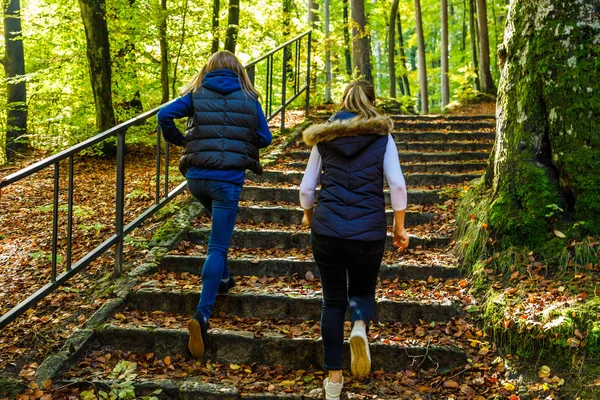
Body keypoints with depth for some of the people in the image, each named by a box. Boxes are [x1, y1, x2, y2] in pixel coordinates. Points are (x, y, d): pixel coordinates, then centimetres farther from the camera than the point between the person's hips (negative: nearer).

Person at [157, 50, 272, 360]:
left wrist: (177, 139, 11)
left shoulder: (197, 94, 8)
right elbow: (264, 138, 10)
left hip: (196, 177, 3)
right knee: (218, 246, -4)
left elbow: (164, 115, -7)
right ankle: (203, 314, -15)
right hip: (229, 179, -2)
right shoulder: (248, 98, 7)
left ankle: (223, 278, 38)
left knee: (219, 224, 33)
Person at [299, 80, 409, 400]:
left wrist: (308, 215, 28)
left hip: (327, 229, 1)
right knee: (362, 290, 20)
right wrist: (399, 227, 7)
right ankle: (359, 326, -15)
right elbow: (397, 185, -3)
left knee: (333, 299, 13)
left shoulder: (324, 138, 8)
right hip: (369, 231, -1)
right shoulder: (382, 137, 4)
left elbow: (306, 188, 10)